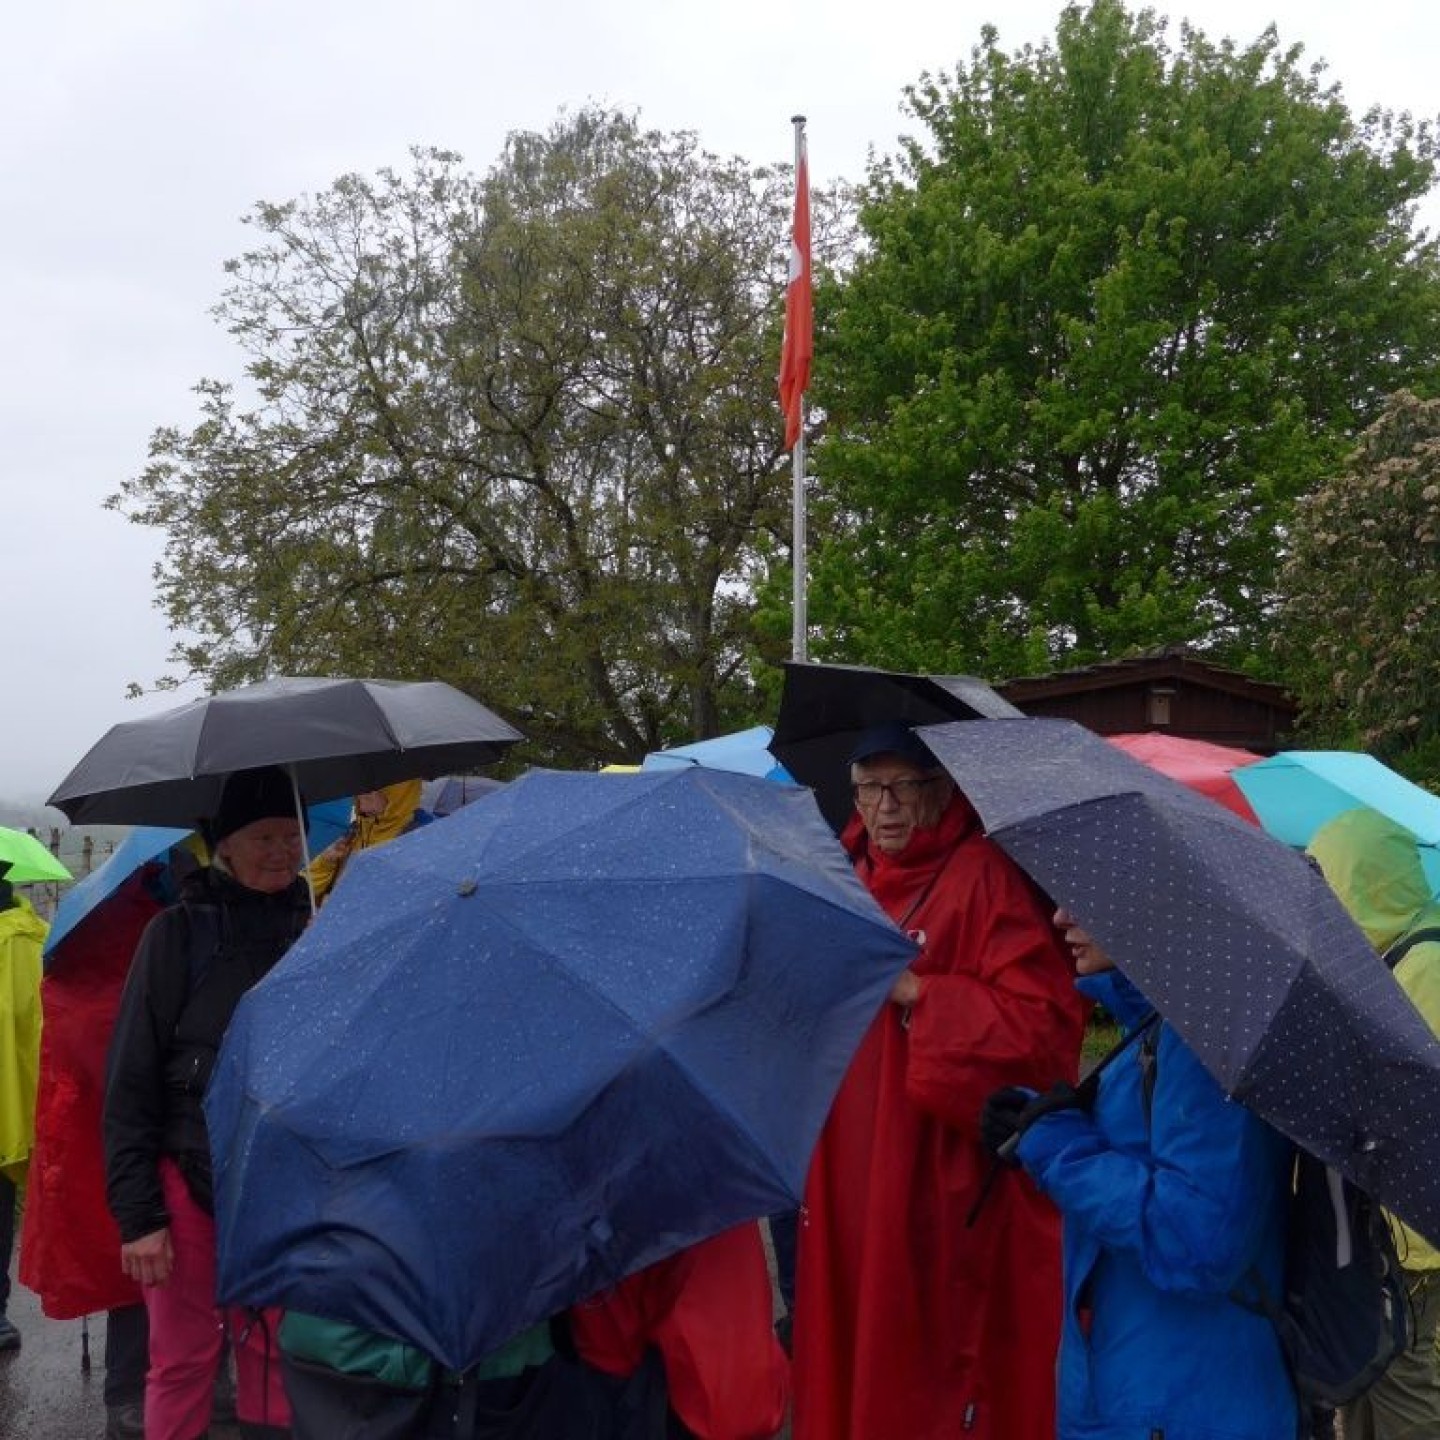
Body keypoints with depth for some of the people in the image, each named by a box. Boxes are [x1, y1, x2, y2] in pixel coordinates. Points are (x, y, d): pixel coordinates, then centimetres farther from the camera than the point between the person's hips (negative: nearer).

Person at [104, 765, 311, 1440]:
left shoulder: (314, 928, 4)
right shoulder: (179, 931, -4)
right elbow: (129, 1082, -4)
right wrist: (136, 1212, -9)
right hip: (190, 1182, -2)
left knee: (276, 1357, 10)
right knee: (184, 1361, 5)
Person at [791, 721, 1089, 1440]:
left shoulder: (988, 876, -10)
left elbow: (1043, 1025, -19)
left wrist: (912, 990, -20)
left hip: (955, 1188, -6)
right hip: (855, 1181, 7)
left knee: (937, 1376, 2)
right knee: (854, 1363, 13)